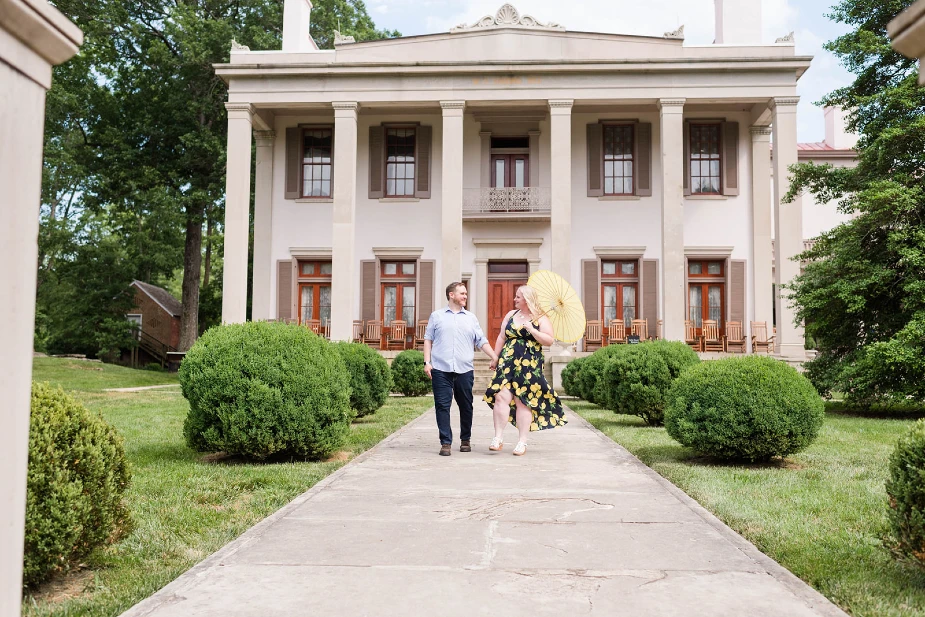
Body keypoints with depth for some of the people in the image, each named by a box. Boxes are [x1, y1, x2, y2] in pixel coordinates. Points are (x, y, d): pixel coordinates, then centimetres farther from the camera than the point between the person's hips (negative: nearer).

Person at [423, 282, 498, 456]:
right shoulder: (437, 316, 10)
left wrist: (495, 357, 0)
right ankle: (446, 443, 2)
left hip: (464, 370, 2)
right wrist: (427, 362, -1)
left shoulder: (471, 318, 14)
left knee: (466, 406, 7)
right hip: (441, 369, -2)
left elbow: (482, 341, 11)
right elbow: (428, 339, 9)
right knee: (442, 406, -4)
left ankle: (465, 440, 22)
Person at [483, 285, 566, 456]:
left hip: (529, 366, -3)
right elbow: (501, 338, 16)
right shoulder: (511, 315, 14)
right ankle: (498, 438, -4)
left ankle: (522, 442, 7)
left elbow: (549, 340, -8)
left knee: (523, 402, -1)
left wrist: (532, 329, -16)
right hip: (508, 363, 4)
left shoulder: (541, 319, 1)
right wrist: (495, 358, 13)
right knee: (501, 396, -10)